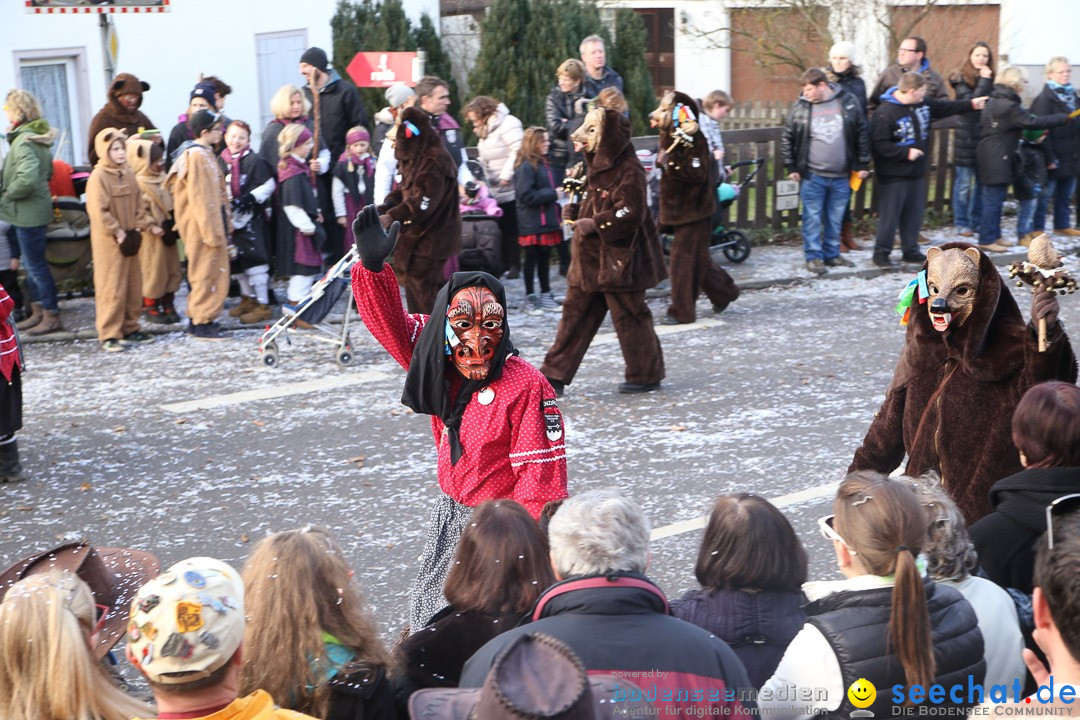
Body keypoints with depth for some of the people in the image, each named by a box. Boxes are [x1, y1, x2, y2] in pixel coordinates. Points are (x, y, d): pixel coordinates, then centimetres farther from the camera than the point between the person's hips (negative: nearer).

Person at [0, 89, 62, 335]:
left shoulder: (23, 140, -20)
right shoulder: (37, 136, 10)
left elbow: (27, 178, -33)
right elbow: (47, 170, 22)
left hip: (28, 213, -10)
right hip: (32, 210, 10)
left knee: (36, 265, -1)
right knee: (33, 264, 17)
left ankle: (52, 317, 6)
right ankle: (38, 312, 26)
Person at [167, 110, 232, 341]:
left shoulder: (205, 154, 14)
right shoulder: (196, 157, -16)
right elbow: (198, 198, -20)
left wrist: (224, 225, 17)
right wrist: (211, 232, -21)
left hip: (214, 224, 10)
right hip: (203, 226, -10)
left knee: (207, 272, 14)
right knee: (208, 273, -5)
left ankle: (198, 319, 21)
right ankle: (202, 324, 0)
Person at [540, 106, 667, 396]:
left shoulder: (628, 170, -16)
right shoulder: (598, 165, 12)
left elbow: (630, 213, -23)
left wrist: (593, 224, -21)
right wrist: (575, 211, 6)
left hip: (618, 259, -9)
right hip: (591, 259, 9)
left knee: (628, 316, 2)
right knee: (575, 313, 9)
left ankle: (645, 375, 17)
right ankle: (554, 376, 12)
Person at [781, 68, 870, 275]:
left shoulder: (848, 102, -2)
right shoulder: (800, 107, -4)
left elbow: (862, 134, 4)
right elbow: (787, 139, 4)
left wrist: (863, 165, 3)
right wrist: (791, 167, 2)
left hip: (841, 176, 1)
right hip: (812, 175, -1)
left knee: (836, 218, 12)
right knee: (812, 217, 2)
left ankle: (832, 254, 24)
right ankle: (813, 256, 11)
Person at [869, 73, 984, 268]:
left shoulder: (923, 104, 4)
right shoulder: (885, 113, -22)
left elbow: (944, 107, 20)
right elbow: (880, 145, -23)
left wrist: (970, 104, 18)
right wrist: (906, 153, -24)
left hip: (917, 172, 8)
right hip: (894, 175, -8)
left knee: (914, 214, 14)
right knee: (890, 215, -2)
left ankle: (911, 250, 25)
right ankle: (881, 252, 10)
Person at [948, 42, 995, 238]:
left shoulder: (990, 79, 11)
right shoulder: (961, 79, -4)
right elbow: (970, 102, -16)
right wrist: (984, 82, -16)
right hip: (967, 137, -5)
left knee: (981, 183, 9)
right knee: (964, 184, 0)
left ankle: (976, 222, 17)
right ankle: (961, 223, 8)